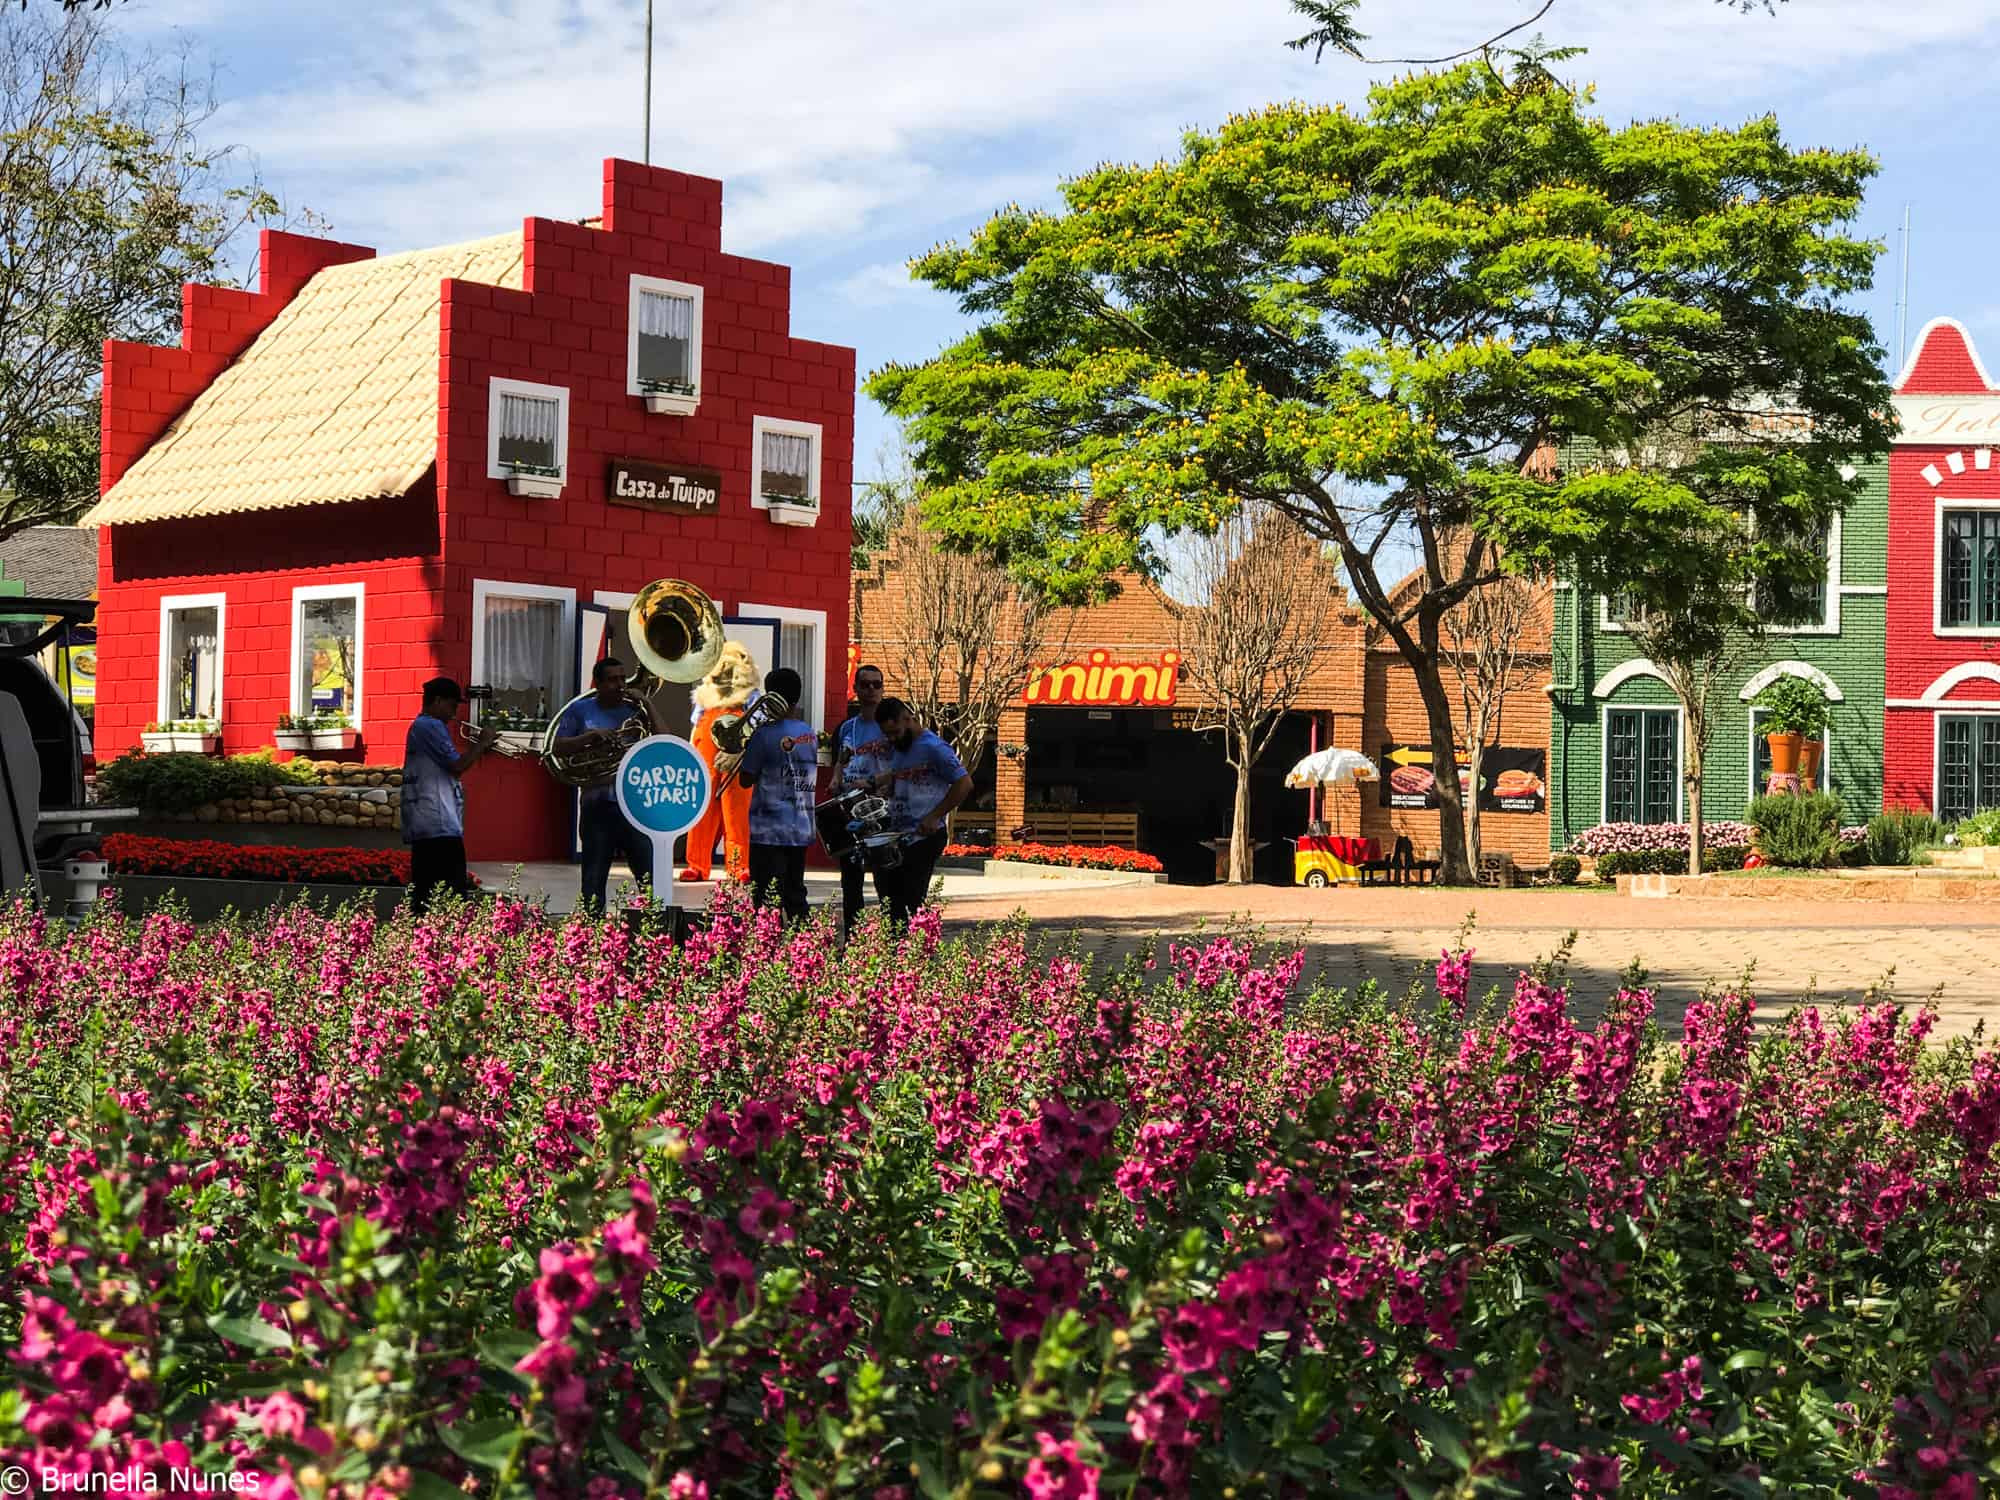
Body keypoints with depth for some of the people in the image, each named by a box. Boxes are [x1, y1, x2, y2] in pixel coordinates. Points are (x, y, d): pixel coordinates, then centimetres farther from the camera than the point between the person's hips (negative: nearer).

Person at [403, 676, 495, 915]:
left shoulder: (419, 726, 21)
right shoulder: (432, 727, -10)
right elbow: (457, 766, -15)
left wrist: (475, 747, 16)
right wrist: (481, 745, -2)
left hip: (422, 825, 10)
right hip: (439, 825, -10)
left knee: (425, 893, 7)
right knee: (454, 895, -12)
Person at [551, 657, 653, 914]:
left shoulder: (634, 711, 12)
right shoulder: (580, 710, 9)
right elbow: (558, 748, 1)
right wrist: (592, 736, -12)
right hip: (597, 806, -1)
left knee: (651, 877, -5)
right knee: (593, 881, 5)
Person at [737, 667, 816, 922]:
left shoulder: (766, 734, -13)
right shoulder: (810, 734, 6)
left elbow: (747, 779, -9)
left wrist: (746, 752, 9)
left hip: (769, 831, -6)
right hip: (802, 829, 6)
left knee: (767, 900, -4)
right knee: (795, 895, 13)